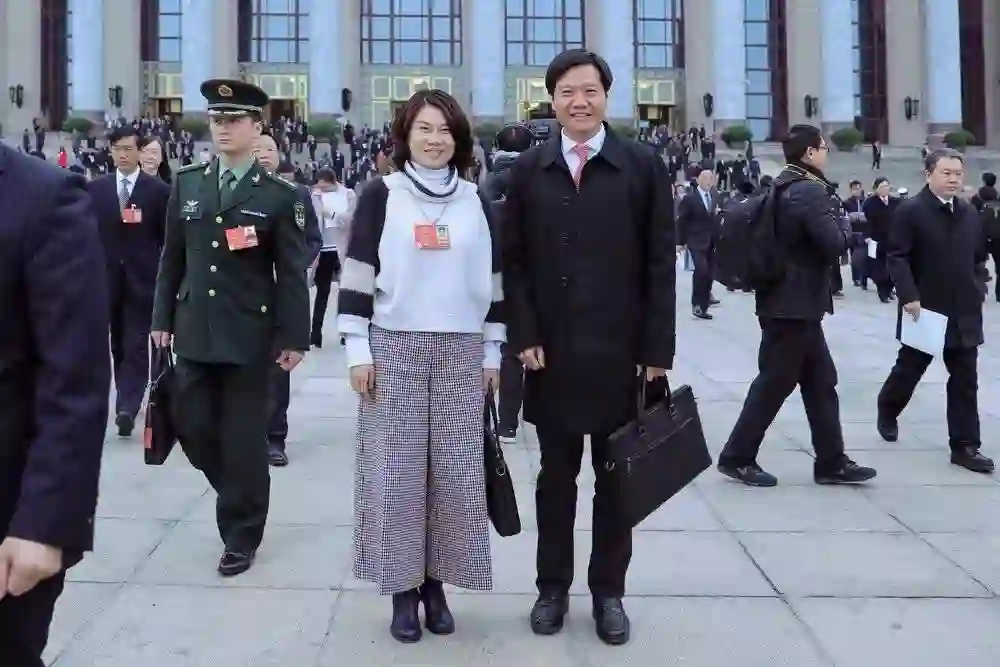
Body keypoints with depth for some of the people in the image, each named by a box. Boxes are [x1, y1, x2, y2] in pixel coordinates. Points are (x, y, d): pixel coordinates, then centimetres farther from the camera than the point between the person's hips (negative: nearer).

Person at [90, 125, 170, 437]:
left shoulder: (158, 190, -2)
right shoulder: (96, 188, 6)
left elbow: (167, 239, -1)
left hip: (142, 278, -3)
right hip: (108, 277, 3)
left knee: (136, 345, -6)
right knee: (118, 343, 13)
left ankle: (127, 407, -10)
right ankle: (128, 400, 29)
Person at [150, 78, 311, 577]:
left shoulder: (279, 195, -3)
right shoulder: (186, 185, 8)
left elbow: (292, 273, -5)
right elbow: (172, 258, 11)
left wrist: (294, 337, -9)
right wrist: (162, 318, 8)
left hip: (249, 335, -4)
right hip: (194, 332, 4)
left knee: (244, 438, 3)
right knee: (192, 427, 7)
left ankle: (242, 536, 18)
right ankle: (240, 497, 34)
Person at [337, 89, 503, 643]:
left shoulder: (476, 201, 9)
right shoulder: (381, 196, 1)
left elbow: (492, 282, 11)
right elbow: (357, 277, -2)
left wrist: (493, 354, 8)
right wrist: (358, 350, -7)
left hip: (461, 353, 2)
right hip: (394, 349, -2)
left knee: (456, 471, 4)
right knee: (396, 470, 0)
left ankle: (435, 583, 18)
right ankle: (402, 588, 13)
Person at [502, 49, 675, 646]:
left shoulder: (644, 165, 1)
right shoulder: (529, 170, 6)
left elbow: (661, 263, -2)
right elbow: (514, 259, 5)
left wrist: (657, 350, -7)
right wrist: (525, 335, -5)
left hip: (620, 352, -1)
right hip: (551, 352, 1)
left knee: (617, 478, 9)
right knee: (556, 477, 11)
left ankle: (609, 591, 23)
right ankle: (553, 587, 24)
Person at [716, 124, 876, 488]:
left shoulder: (781, 188, 12)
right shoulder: (812, 191, -17)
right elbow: (835, 244, -22)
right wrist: (842, 220, -2)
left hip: (786, 300, 10)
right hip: (795, 305, -10)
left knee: (821, 382, 12)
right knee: (774, 383, -1)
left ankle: (831, 462, 17)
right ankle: (737, 457, 8)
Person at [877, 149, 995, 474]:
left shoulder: (970, 213, 11)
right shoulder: (910, 211, -8)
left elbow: (979, 257, 19)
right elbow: (897, 257, -14)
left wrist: (978, 290, 5)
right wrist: (909, 296, -22)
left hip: (964, 312, 5)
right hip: (925, 309, -5)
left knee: (965, 382, 3)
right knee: (909, 369, 10)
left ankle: (965, 446, 8)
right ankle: (887, 412, 38)